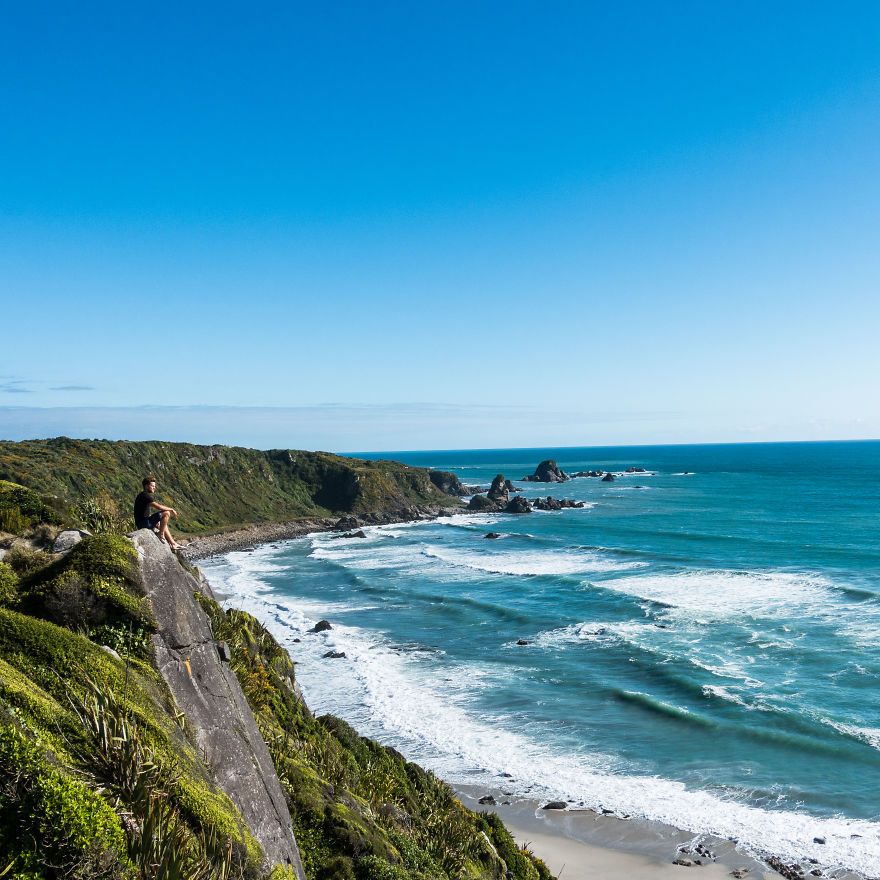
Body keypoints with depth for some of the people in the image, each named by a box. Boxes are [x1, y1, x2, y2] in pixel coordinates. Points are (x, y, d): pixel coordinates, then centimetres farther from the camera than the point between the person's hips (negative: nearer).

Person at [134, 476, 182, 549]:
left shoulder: (142, 495, 17)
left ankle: (173, 544, 29)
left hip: (141, 523, 11)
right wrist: (171, 509, -9)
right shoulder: (146, 496, -16)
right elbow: (159, 507, -24)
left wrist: (156, 520, 14)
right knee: (166, 513, -16)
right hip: (144, 523, -11)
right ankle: (161, 535, -4)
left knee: (163, 524, 29)